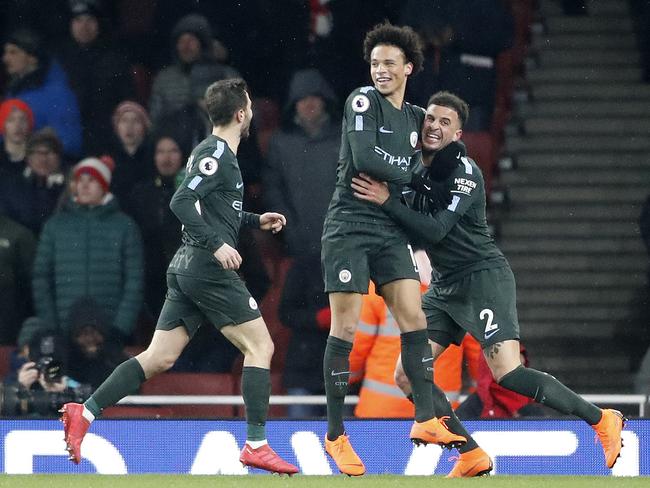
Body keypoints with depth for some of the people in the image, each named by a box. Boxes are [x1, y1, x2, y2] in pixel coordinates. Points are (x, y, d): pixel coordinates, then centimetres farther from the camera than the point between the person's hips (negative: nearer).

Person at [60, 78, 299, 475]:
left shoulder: (216, 153, 20)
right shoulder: (216, 154, -11)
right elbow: (182, 202, -22)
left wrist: (255, 220, 31)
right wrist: (216, 244, -26)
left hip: (187, 271, 10)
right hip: (210, 271, -10)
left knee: (160, 357, 5)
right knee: (260, 346, -4)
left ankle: (85, 412, -2)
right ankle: (256, 444, -5)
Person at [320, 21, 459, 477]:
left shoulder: (415, 117, 13)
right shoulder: (362, 101, -7)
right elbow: (364, 158, -19)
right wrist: (418, 180, -12)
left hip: (390, 230, 6)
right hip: (349, 226, -6)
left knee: (413, 317, -6)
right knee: (345, 327, -5)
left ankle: (425, 420, -5)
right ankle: (336, 435, 1)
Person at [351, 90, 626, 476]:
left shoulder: (463, 173, -15)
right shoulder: (418, 168, 9)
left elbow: (434, 230, -25)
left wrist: (387, 201, -25)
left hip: (484, 275, -8)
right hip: (446, 286, 8)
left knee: (508, 373, -21)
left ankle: (602, 420, -8)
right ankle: (473, 457, 3)